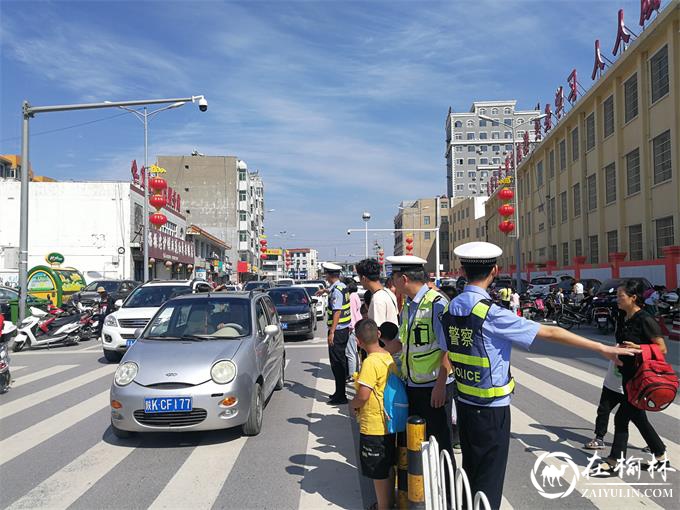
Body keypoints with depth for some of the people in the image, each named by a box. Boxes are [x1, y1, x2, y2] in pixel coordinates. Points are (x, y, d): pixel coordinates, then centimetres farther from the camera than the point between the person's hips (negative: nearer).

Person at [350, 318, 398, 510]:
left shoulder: (371, 362, -23)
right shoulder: (389, 357, 2)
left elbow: (363, 395, -27)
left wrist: (352, 404, -7)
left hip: (374, 427, -9)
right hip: (389, 423, 9)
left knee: (378, 473, 7)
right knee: (388, 468, 23)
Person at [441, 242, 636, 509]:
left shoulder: (451, 309, -2)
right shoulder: (492, 314, -22)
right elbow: (550, 332, -18)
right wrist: (603, 349, -10)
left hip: (464, 403, 7)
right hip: (492, 409, -7)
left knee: (470, 474, 23)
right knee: (489, 481, 8)